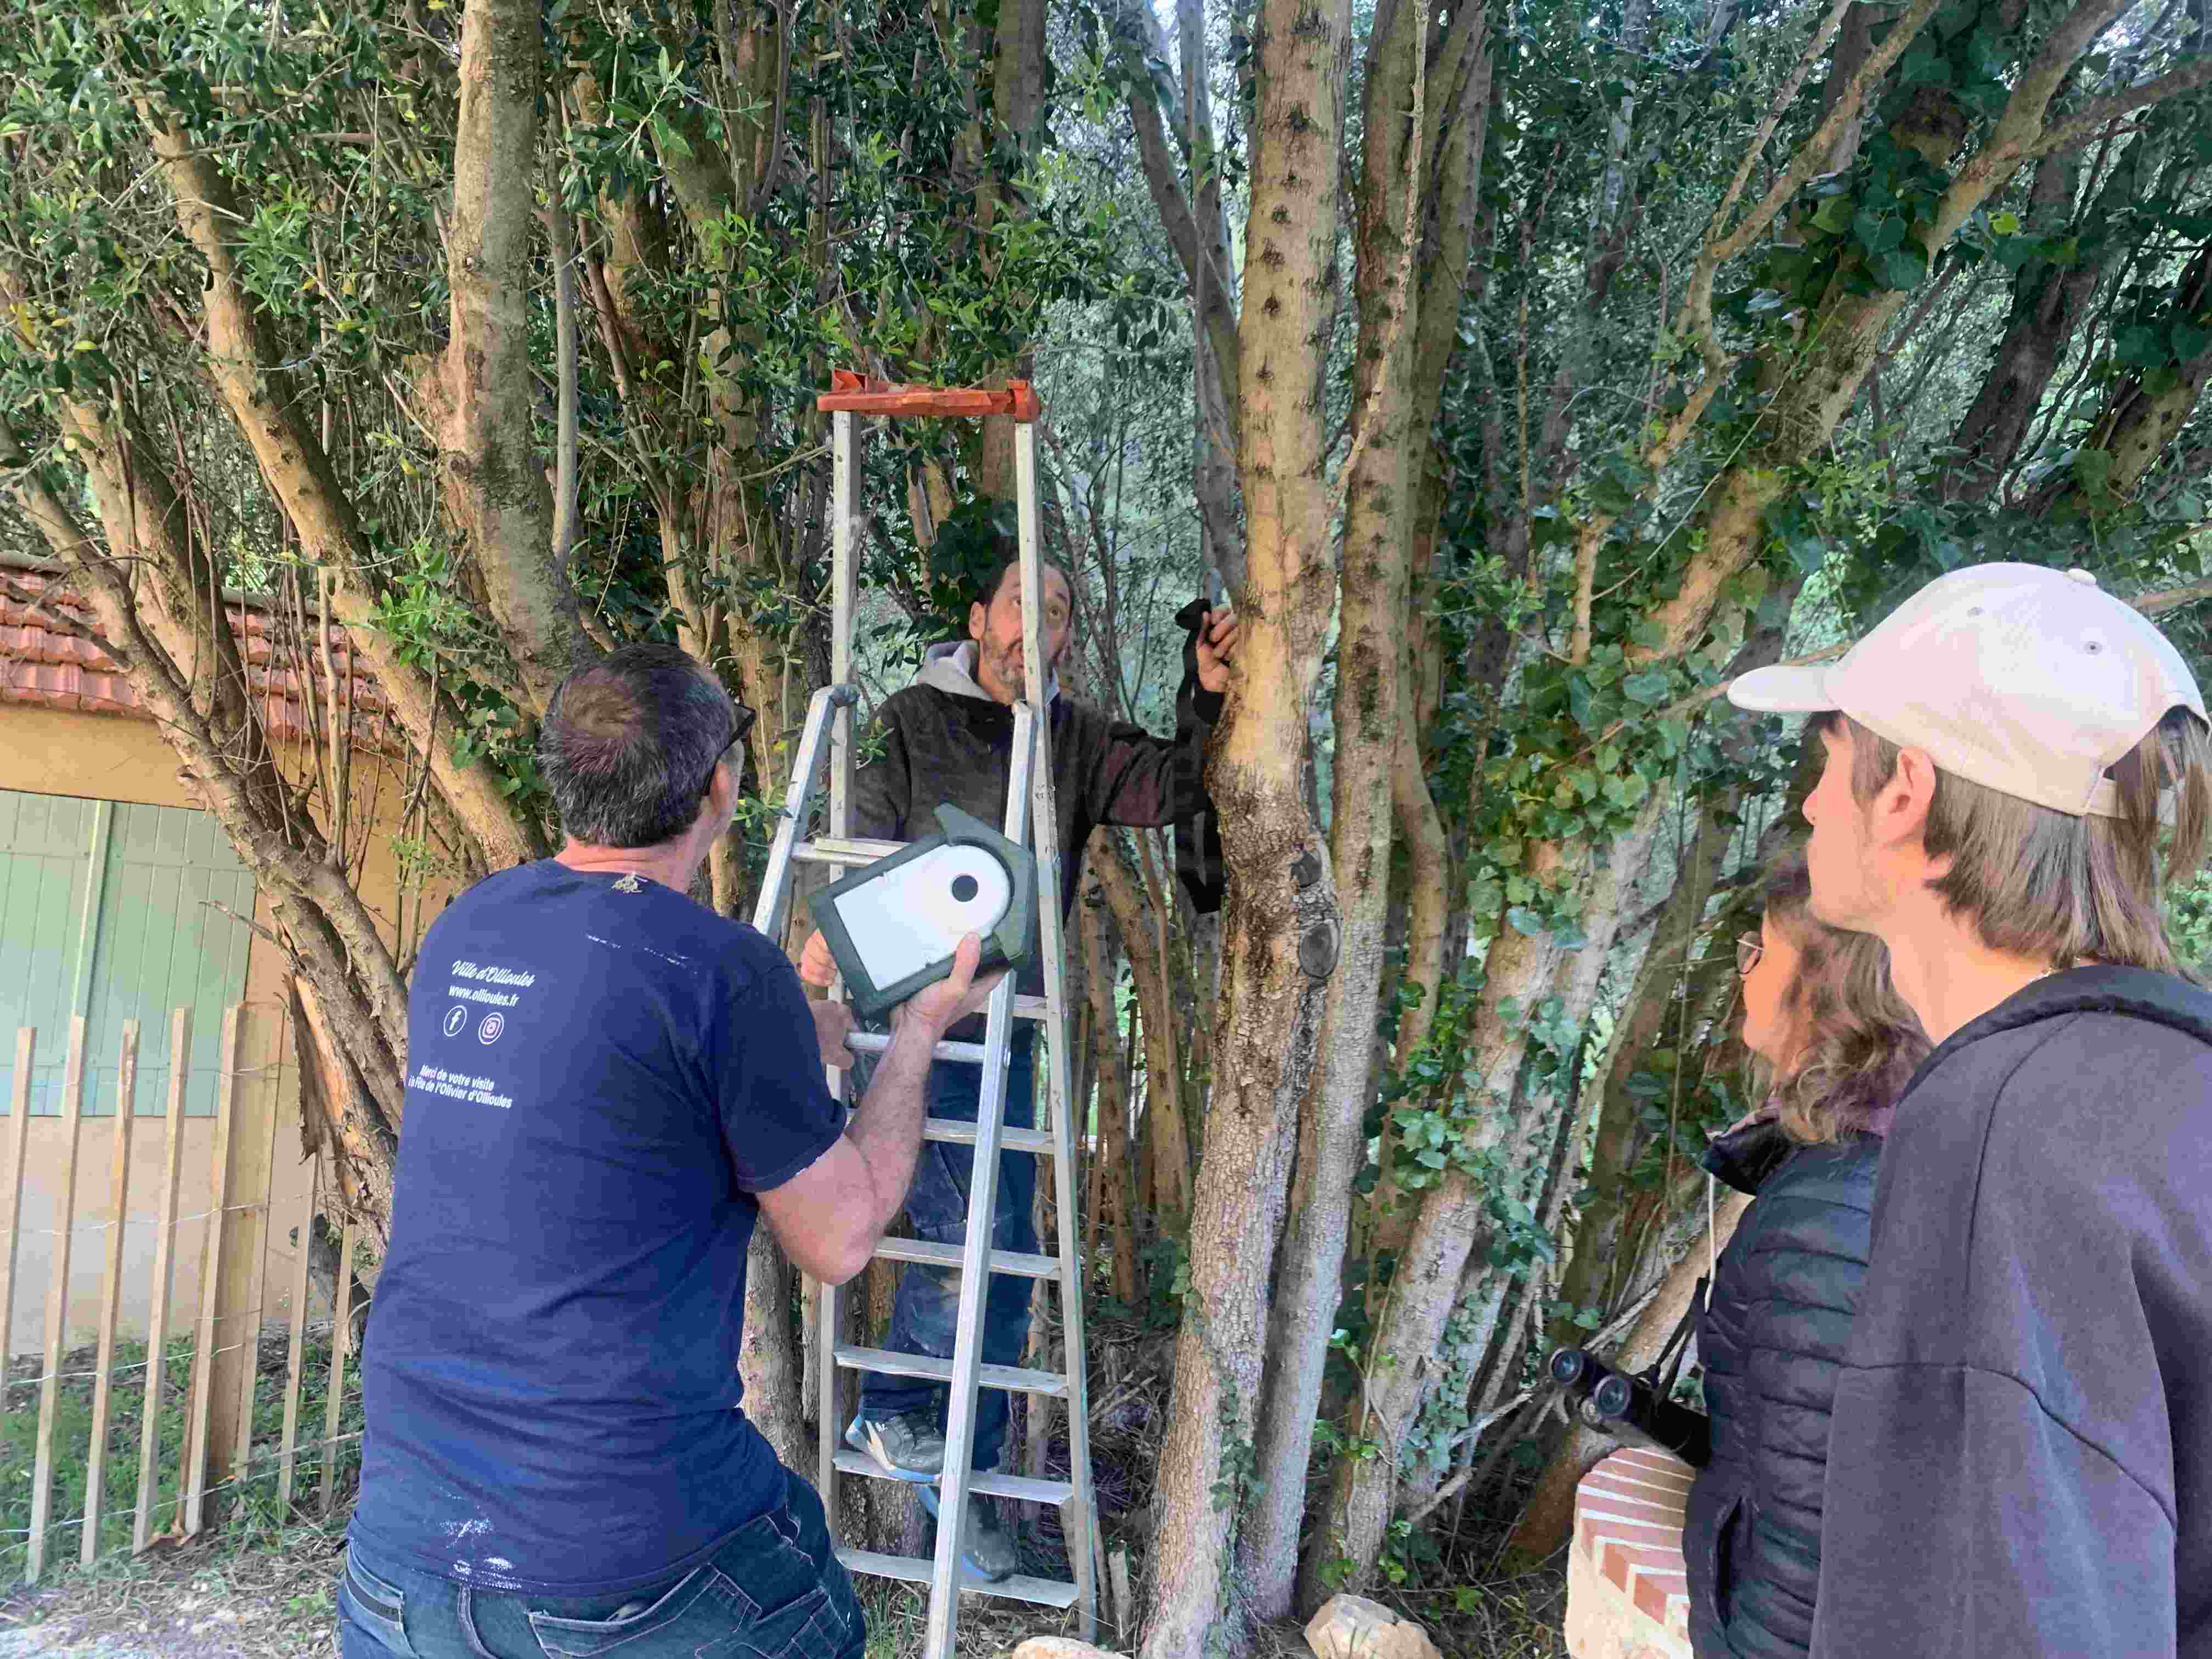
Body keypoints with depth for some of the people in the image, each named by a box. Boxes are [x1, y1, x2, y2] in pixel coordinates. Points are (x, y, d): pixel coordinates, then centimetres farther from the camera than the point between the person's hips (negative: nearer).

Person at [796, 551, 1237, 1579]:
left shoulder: (1076, 742, 7)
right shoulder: (912, 722, -4)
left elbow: (1177, 787, 0)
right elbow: (859, 845, -7)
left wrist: (1213, 697, -16)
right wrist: (830, 935, -24)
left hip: (1007, 1032, 5)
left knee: (1007, 1257, 9)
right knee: (966, 1227, -15)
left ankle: (965, 1473, 26)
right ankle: (887, 1409, 11)